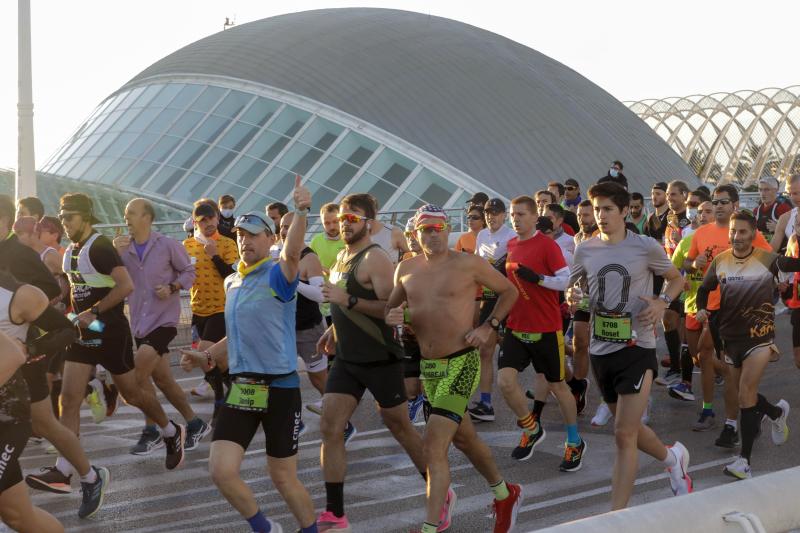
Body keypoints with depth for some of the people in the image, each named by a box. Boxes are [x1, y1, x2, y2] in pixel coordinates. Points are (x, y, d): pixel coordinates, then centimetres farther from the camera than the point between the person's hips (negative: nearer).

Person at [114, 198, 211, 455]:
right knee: (161, 378, 11)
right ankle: (195, 424, 26)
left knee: (138, 371, -16)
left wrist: (172, 287, -16)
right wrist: (115, 255, -16)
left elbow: (189, 272, 1)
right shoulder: (124, 248, 3)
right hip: (140, 322, 6)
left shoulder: (168, 245, -8)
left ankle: (151, 432, -2)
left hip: (163, 319, -6)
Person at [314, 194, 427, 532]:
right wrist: (334, 329, 19)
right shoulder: (342, 257, 12)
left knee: (400, 428, 7)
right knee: (330, 429, -2)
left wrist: (347, 300, -30)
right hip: (346, 359, 8)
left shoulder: (375, 258, -15)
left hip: (380, 360, -7)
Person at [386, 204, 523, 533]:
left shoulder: (468, 264, -9)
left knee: (434, 446, -15)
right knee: (463, 438, 22)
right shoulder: (406, 269, 4)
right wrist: (393, 317, -9)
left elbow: (509, 291, 4)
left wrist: (489, 326, -6)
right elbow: (391, 308, 15)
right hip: (428, 366, 6)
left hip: (461, 362, -6)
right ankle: (505, 495, 45)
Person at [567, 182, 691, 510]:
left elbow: (676, 280, 9)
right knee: (629, 428, 19)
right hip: (601, 349, 5)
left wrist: (662, 302, -11)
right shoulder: (585, 250, 2)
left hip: (637, 348, -5)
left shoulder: (646, 247, -6)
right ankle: (672, 457, 49)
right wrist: (571, 296, -9)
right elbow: (572, 286, 15)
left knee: (625, 435, -10)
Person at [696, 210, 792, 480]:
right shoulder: (719, 261, 1)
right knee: (745, 394, 16)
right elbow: (704, 289, 13)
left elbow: (795, 264, -13)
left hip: (759, 336, -5)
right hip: (730, 337, 5)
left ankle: (745, 460, -10)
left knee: (745, 395, -14)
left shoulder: (767, 259, -9)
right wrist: (701, 309, -4)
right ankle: (777, 412, 48)